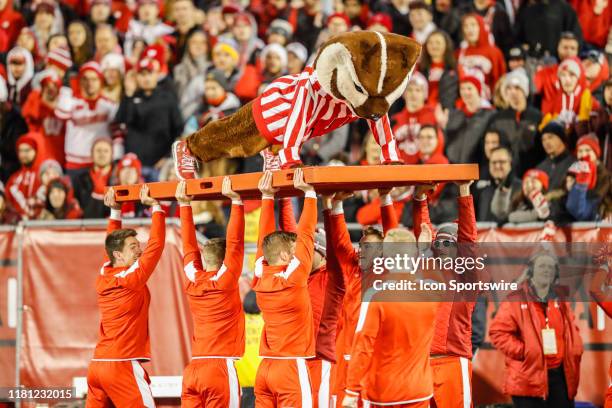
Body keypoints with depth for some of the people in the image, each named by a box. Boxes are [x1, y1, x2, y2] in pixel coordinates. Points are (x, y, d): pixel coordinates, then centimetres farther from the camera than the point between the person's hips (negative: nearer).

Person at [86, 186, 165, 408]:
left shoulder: (103, 277, 10)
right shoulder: (132, 279, -10)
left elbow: (112, 243, 26)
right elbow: (156, 245, -10)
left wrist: (115, 210, 28)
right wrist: (155, 206, -4)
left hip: (97, 365, 8)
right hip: (122, 365, -8)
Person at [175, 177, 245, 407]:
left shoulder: (192, 282, 9)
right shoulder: (226, 282, -5)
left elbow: (189, 246, 18)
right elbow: (235, 243, -8)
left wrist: (184, 204, 24)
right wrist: (235, 201, -6)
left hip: (193, 370, 6)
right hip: (220, 368, -6)